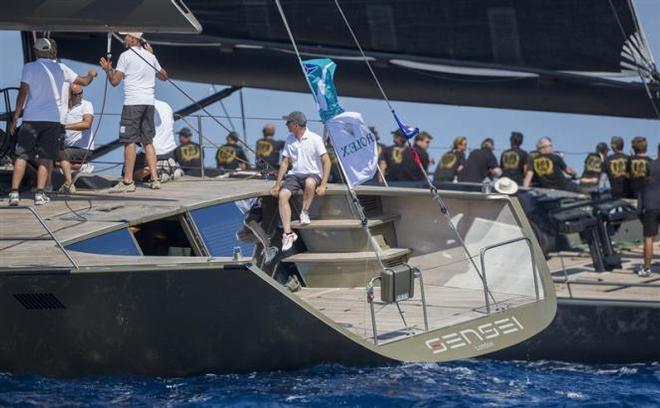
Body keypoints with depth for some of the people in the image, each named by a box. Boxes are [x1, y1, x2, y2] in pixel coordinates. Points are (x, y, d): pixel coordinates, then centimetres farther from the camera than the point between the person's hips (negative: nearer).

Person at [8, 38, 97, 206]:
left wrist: (15, 118, -2)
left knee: (21, 156, 1)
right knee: (46, 158, 5)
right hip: (53, 118, 1)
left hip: (31, 118, -1)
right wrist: (91, 75, 39)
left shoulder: (29, 67, 1)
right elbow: (84, 81, 16)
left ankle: (14, 192, -7)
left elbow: (23, 93, -5)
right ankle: (40, 194, -3)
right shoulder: (61, 69, 6)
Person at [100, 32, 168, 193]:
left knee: (129, 141, -6)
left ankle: (127, 181, -9)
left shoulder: (126, 56, -4)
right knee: (148, 141, 11)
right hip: (149, 101, 6)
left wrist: (107, 69, 10)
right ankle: (154, 178, 6)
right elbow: (164, 76, 27)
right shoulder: (150, 55, 14)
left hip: (132, 102, -6)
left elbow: (115, 81, -6)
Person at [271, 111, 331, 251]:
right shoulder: (290, 139, 8)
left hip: (313, 174, -5)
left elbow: (326, 161, -11)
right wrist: (277, 184, 5)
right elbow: (285, 162, 13)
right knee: (282, 195, -23)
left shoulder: (315, 139, -9)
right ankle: (288, 233, -24)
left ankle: (305, 213, -17)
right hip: (294, 174, 5)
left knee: (309, 183, -41)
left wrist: (323, 185, -19)